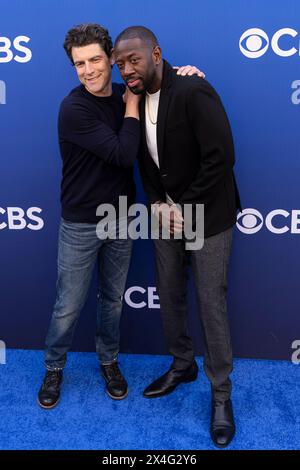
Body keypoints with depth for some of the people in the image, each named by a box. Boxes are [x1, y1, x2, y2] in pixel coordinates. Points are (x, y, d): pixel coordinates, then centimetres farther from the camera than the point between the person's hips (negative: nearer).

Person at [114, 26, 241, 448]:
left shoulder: (193, 91, -20)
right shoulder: (137, 97, 2)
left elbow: (221, 157, -22)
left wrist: (186, 209, -16)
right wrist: (157, 203, -3)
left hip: (207, 214, -6)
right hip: (168, 213, 7)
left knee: (211, 304, 0)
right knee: (169, 295, 14)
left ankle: (221, 393, 17)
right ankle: (183, 365, 37)